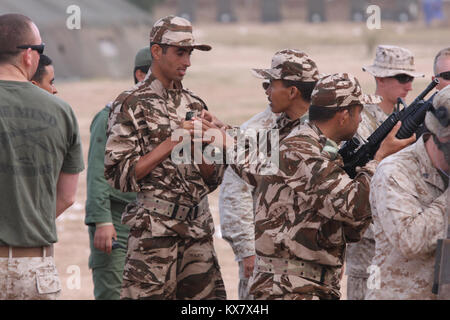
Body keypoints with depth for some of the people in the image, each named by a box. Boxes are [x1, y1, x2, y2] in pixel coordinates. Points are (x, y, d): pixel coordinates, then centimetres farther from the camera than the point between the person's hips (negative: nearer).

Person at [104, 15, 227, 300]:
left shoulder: (195, 105, 15)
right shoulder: (132, 105, -3)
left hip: (199, 230, 6)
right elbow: (119, 176, -10)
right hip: (155, 230, -6)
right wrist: (171, 143, -13)